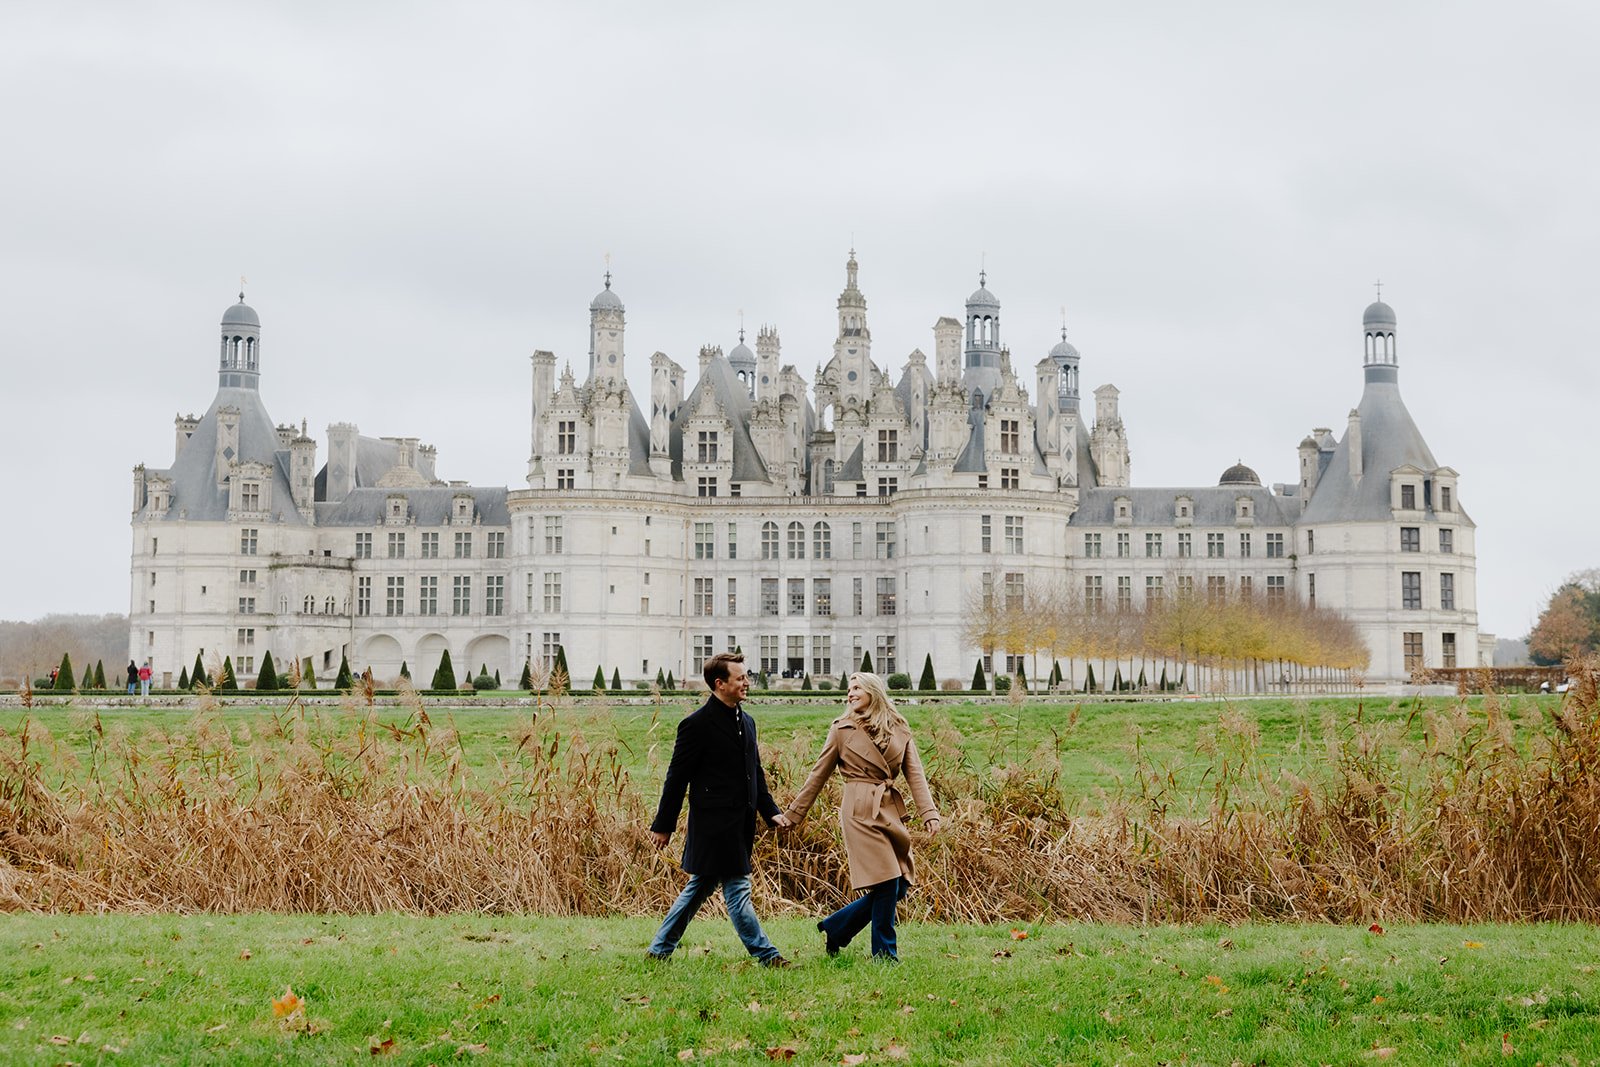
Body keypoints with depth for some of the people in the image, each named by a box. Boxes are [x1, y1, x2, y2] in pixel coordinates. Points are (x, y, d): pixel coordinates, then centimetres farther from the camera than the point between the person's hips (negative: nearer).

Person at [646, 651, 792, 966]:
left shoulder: (746, 721, 13)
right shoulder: (697, 724, -12)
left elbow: (756, 774, 20)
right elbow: (677, 778, -9)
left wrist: (771, 811, 8)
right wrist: (663, 826, -6)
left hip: (739, 826, 9)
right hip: (715, 825, -9)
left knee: (699, 888, 14)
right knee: (737, 889, -3)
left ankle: (659, 950, 23)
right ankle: (765, 955, 1)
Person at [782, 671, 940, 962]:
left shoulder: (899, 730, 12)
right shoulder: (842, 730, 3)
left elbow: (915, 774, 5)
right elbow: (818, 775, 8)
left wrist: (928, 813, -9)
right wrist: (793, 815, 9)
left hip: (891, 811, 5)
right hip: (861, 811, -5)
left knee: (900, 884, 2)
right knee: (886, 882, -12)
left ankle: (835, 928, 17)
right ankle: (884, 952, 3)